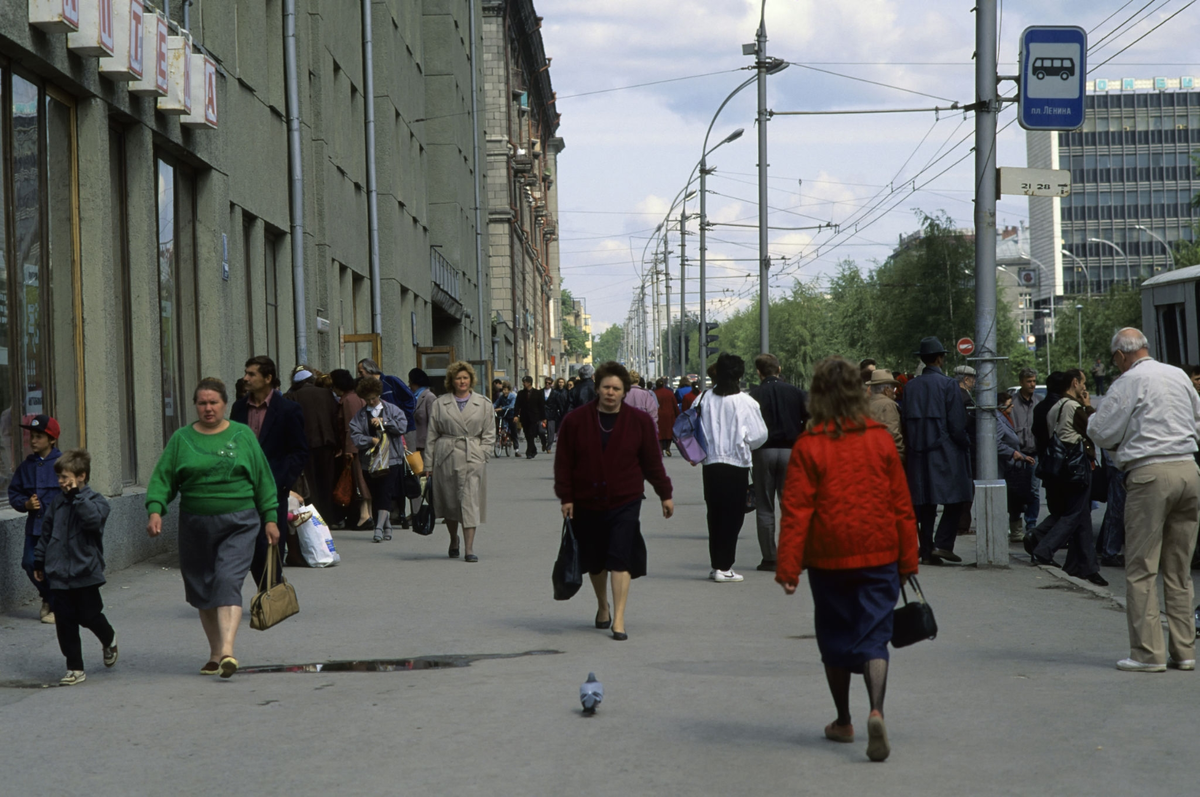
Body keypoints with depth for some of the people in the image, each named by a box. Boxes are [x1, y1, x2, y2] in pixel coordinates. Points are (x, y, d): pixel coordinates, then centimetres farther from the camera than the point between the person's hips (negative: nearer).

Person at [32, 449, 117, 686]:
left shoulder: (95, 501, -7)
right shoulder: (57, 503, 8)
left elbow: (93, 519, -29)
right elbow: (46, 533, 17)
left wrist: (77, 495, -25)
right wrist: (39, 562, 19)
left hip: (85, 573, -4)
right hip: (59, 575, 5)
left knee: (89, 616, 3)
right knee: (65, 623, 3)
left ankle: (109, 640, 36)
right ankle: (75, 668, 9)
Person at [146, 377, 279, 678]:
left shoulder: (243, 435, 7)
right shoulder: (181, 439, 7)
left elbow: (263, 481, 11)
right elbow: (162, 479, 5)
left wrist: (270, 518, 8)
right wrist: (155, 510, -11)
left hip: (238, 524, -2)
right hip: (195, 526, 2)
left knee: (227, 581, -17)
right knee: (201, 589, 6)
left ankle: (227, 650, -26)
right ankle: (214, 653, 20)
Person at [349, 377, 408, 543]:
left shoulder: (392, 410, 6)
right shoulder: (360, 415, 8)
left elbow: (402, 426, -6)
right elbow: (355, 435, -3)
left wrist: (383, 422, -11)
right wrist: (371, 440, -17)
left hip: (390, 460, -3)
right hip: (369, 460, 3)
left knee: (385, 494, -14)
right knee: (375, 496, 6)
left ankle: (379, 528, -18)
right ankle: (387, 528, 16)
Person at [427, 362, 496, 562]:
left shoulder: (482, 404, 7)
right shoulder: (440, 404, 6)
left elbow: (489, 434, 10)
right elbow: (432, 435, 8)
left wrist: (482, 454, -3)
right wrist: (429, 464, 5)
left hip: (473, 458, -1)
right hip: (446, 458, 1)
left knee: (470, 501, -9)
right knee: (449, 501, 9)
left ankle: (469, 549, -10)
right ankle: (453, 540, 33)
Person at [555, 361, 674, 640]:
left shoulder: (639, 422, 2)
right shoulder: (575, 421, -1)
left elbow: (652, 461, 7)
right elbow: (563, 462, 2)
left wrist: (665, 494, 9)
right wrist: (566, 497, -2)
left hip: (624, 503, -1)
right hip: (586, 503, 1)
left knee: (621, 559, -11)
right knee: (594, 561, 13)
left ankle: (619, 619, -9)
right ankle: (603, 606, 37)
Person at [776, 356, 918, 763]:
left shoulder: (809, 446, -9)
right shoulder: (881, 439, -1)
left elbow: (796, 511, -10)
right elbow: (902, 505, 3)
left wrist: (788, 566, -7)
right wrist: (907, 560, 11)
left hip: (829, 559, -1)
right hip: (879, 557, 1)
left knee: (835, 639, 15)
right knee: (874, 637, 1)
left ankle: (843, 721, 27)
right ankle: (876, 711, -24)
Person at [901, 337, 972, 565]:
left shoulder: (910, 387, 6)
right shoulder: (948, 384, -9)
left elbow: (904, 422, 8)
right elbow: (957, 424, -10)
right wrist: (965, 444, 3)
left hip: (918, 453, 5)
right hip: (945, 452, -5)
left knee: (924, 503, 8)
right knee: (954, 499, 1)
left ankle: (926, 549, 8)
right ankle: (942, 544, -9)